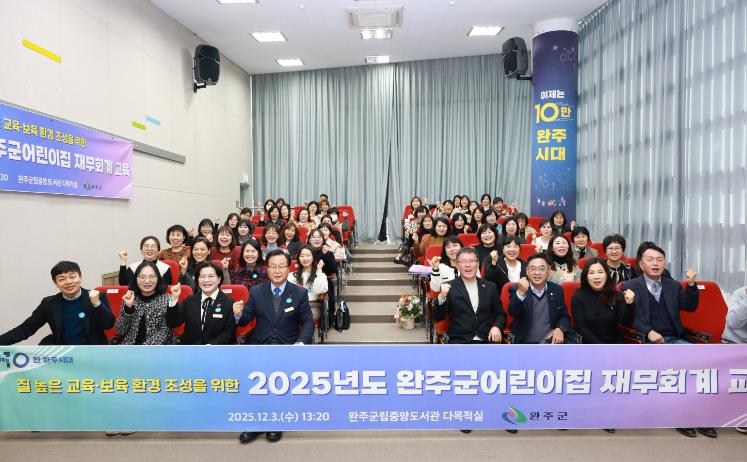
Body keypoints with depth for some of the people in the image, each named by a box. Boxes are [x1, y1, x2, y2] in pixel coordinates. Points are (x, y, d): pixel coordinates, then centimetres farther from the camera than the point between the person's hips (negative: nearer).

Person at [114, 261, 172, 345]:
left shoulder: (166, 299, 0)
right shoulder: (129, 298, 8)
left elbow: (164, 332, -5)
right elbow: (120, 331, 1)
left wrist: (146, 347, -17)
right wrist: (128, 307, -11)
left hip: (156, 347, -3)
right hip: (130, 344, 3)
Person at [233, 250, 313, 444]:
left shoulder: (300, 293, 1)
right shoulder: (256, 292, 6)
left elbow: (308, 322, 0)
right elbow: (245, 321, 4)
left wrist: (301, 343, -18)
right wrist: (238, 314, -19)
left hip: (288, 345, -1)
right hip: (260, 345, 1)